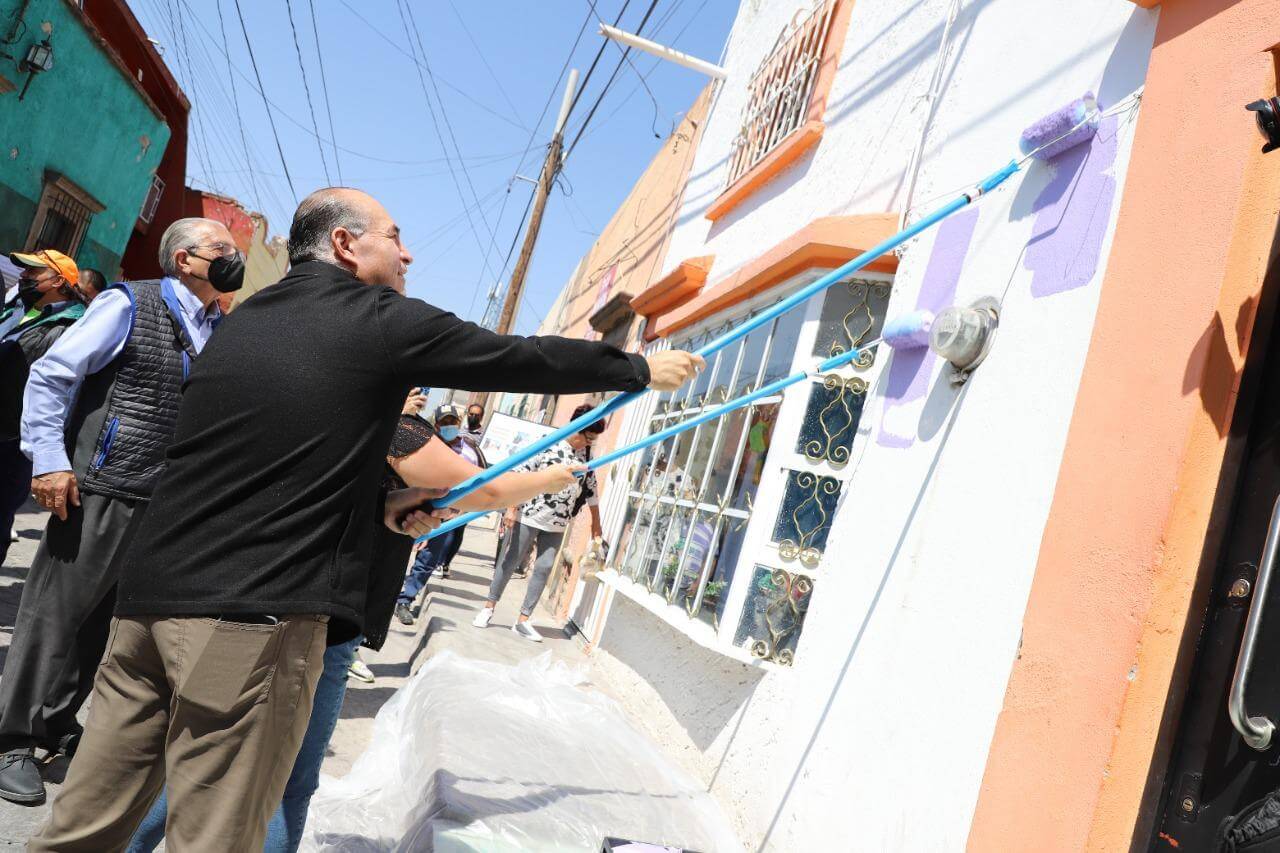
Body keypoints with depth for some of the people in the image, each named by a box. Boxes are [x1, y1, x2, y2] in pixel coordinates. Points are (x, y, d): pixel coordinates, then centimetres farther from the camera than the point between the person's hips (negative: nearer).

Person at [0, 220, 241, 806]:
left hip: (170, 504, 5)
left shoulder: (224, 333, 10)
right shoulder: (131, 304, -5)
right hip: (102, 492, -5)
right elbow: (50, 375, -7)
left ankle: (57, 725, 31)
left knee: (105, 622, 14)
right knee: (55, 615, 5)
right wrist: (49, 462, -13)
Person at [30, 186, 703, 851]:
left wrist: (378, 504, 23)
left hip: (150, 591, 7)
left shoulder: (245, 317, 17)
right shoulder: (382, 319, -3)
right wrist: (642, 368, 16)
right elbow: (524, 361, 3)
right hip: (256, 611, -7)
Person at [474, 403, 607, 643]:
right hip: (529, 517, -5)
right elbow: (520, 474, -13)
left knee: (544, 568, 4)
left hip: (558, 525, 5)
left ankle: (523, 621, 13)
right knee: (510, 562, 5)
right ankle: (488, 609, 21)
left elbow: (591, 488, 14)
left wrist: (596, 522, 17)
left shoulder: (586, 456, 4)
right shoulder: (546, 444, -13)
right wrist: (511, 508, -16)